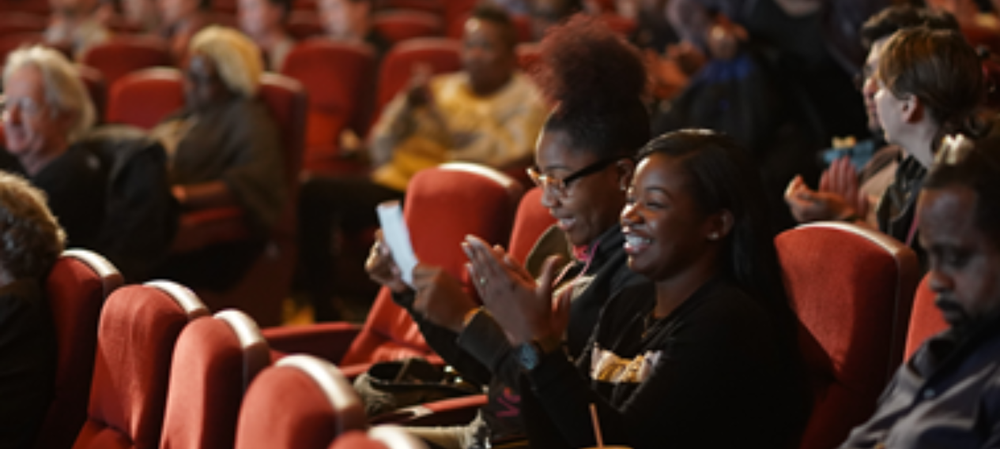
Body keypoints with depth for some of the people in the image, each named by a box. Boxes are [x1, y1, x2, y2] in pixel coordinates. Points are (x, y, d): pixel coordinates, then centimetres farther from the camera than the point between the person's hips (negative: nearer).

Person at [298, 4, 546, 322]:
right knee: (314, 193, -19)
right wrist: (407, 103, 3)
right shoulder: (442, 87, 25)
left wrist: (439, 109, -10)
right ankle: (323, 313, -16)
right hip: (397, 185, 6)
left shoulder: (526, 98, 10)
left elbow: (509, 157, -11)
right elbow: (380, 150, 21)